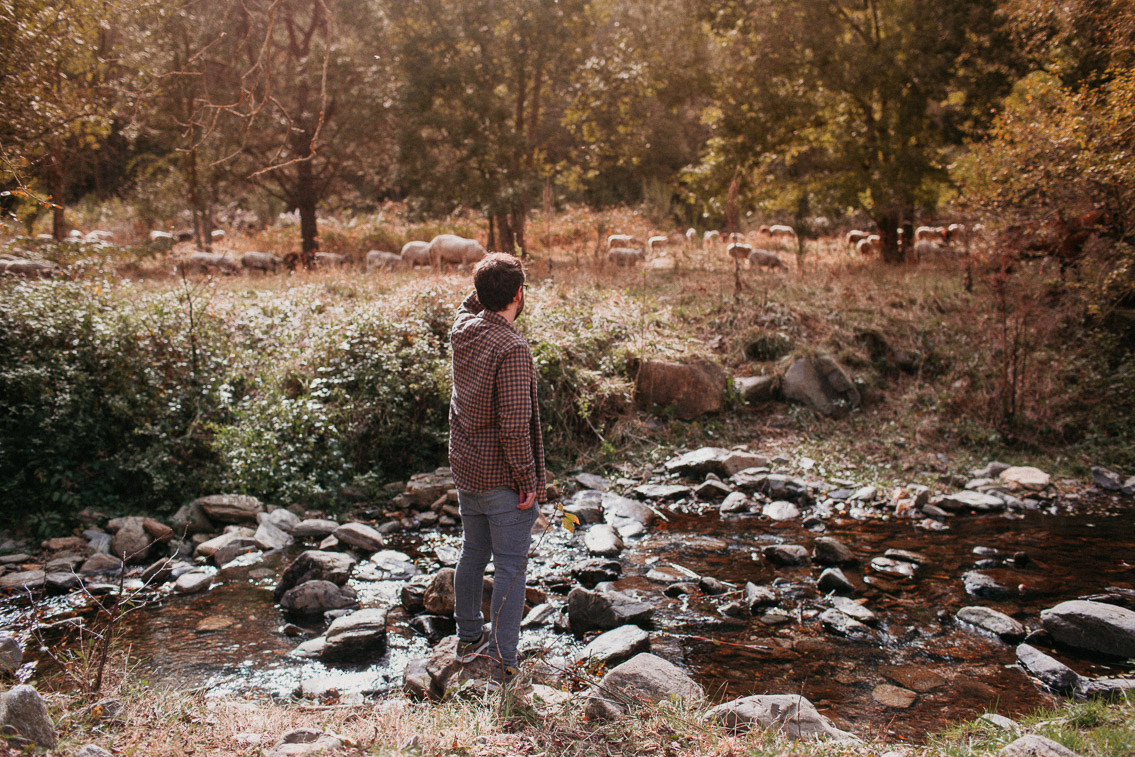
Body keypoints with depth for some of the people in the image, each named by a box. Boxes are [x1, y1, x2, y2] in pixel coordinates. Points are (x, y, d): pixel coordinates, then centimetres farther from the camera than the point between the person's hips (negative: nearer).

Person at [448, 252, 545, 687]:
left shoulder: (462, 329, -2)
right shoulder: (512, 349, -24)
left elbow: (472, 304, 24)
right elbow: (515, 425, -25)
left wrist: (490, 282, 8)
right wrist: (528, 480, -17)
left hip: (465, 469, 8)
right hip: (503, 479, -8)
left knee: (474, 552, 22)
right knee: (511, 566, 3)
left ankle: (469, 638, 38)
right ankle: (504, 664, 9)